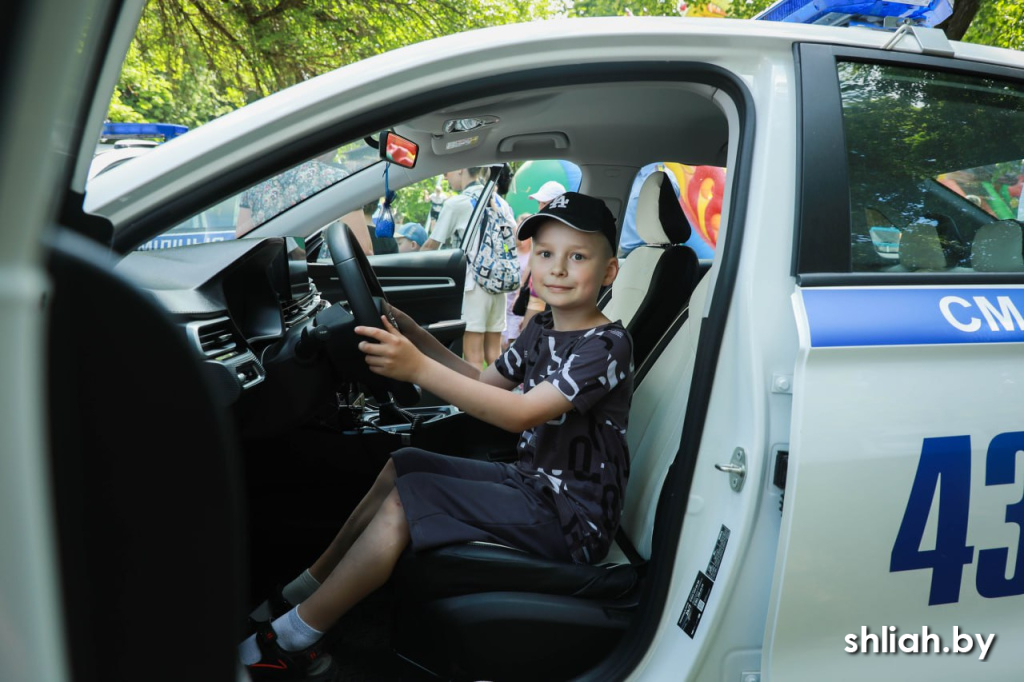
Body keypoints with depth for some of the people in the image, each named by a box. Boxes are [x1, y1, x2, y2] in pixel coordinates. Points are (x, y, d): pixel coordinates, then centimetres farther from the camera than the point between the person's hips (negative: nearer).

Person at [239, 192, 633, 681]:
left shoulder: (606, 345, -20)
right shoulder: (542, 329, 8)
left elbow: (523, 414, -31)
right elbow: (484, 383, 16)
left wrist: (419, 369, -39)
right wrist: (417, 336, 4)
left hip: (568, 517, -9)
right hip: (530, 481, 9)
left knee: (407, 500, -18)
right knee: (400, 466, 8)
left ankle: (288, 642, -5)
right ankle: (300, 594, 17)